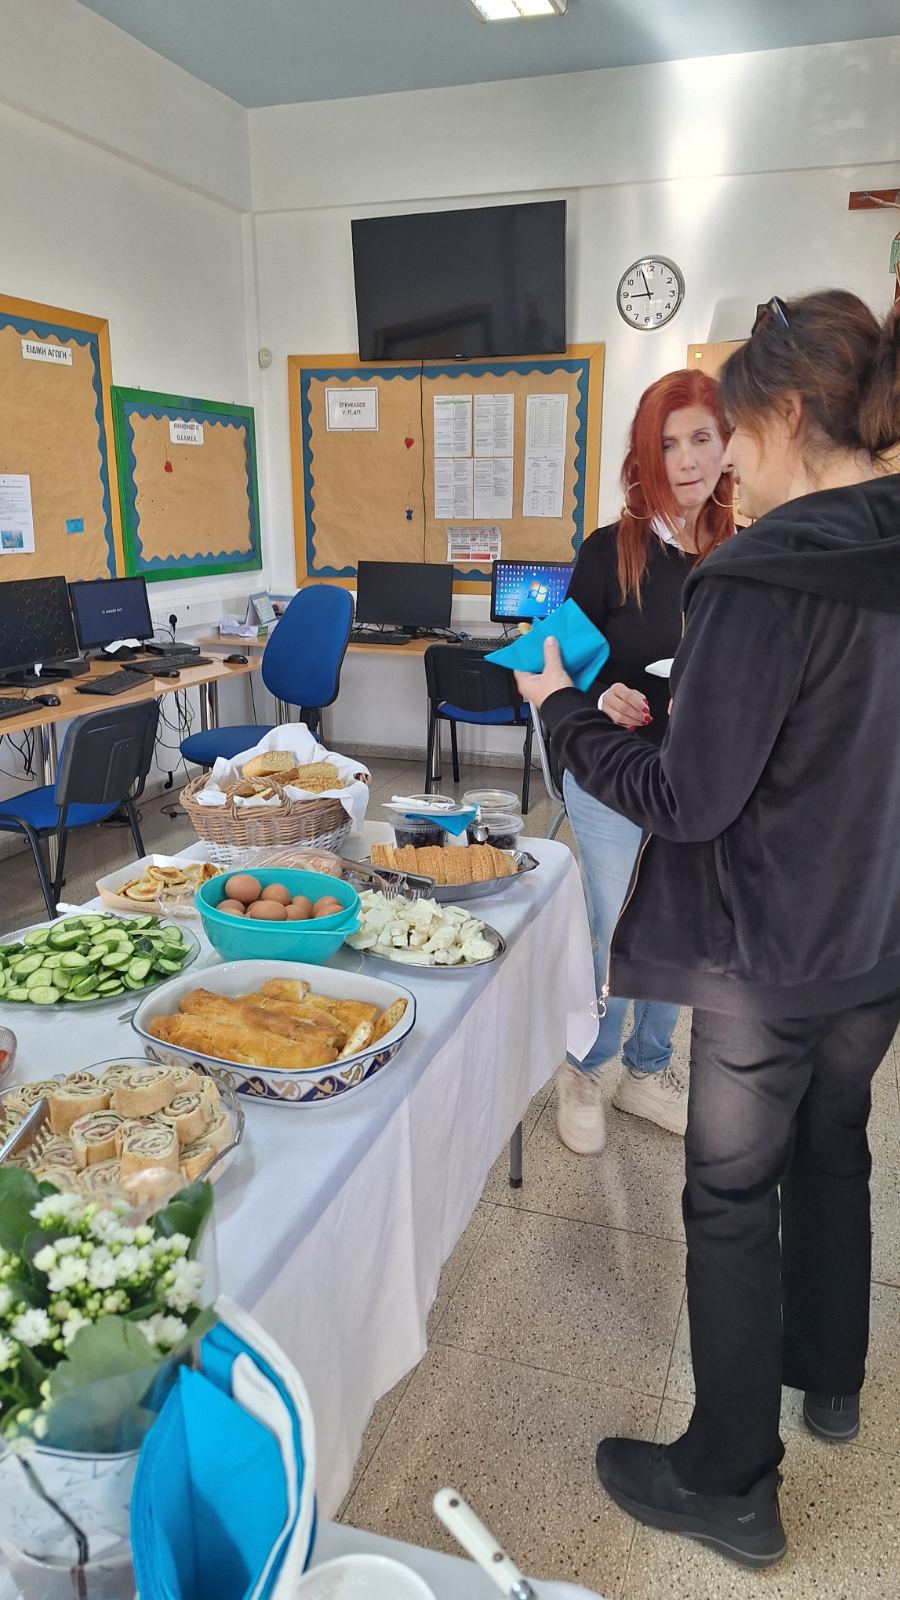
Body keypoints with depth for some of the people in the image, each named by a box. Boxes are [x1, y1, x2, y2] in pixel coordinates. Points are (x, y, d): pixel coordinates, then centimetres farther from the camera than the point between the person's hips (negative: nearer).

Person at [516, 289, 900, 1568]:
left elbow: (689, 801, -23)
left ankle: (729, 1485, 27)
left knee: (734, 1199, 9)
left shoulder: (760, 579, -24)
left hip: (773, 953, -7)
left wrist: (564, 711, -9)